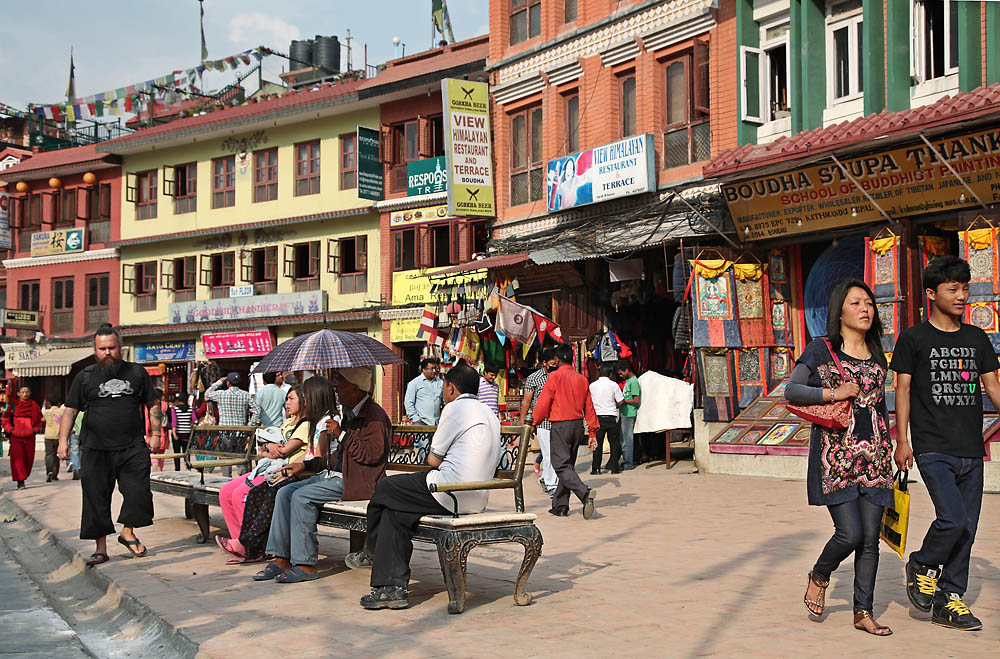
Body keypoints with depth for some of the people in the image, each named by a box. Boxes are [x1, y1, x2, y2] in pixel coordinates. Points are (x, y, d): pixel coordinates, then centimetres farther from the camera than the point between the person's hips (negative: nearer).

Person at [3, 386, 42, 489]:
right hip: (16, 437, -1)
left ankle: (24, 476, 23)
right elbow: (5, 420, 11)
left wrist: (35, 429, 3)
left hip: (30, 437, 1)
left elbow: (39, 420, 17)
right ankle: (20, 481, -7)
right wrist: (11, 430, -3)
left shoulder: (34, 405, 6)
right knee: (18, 459, -8)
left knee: (29, 459, 4)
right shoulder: (13, 406, 3)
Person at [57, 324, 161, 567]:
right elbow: (71, 410, 7)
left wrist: (155, 433, 6)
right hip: (95, 449, 0)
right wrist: (63, 440, -3)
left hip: (132, 448, 0)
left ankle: (128, 532, 19)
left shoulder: (137, 373, 8)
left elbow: (153, 405, 14)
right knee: (96, 499, 1)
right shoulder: (85, 377, 6)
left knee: (138, 492, -6)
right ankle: (101, 548, 12)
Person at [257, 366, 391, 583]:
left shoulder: (374, 415, -11)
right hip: (333, 475, 10)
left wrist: (342, 435, -19)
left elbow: (373, 454, -23)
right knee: (285, 493, -2)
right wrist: (306, 465, 20)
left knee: (302, 496, -24)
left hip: (355, 482, -10)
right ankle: (281, 559, -2)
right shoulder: (349, 414, 20)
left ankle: (305, 565, -17)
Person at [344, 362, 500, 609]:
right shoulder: (490, 414, 19)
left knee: (385, 489, 11)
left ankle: (372, 553, 34)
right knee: (395, 511, 13)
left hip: (451, 495, -9)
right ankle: (393, 587, 4)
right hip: (479, 499, 9)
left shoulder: (455, 408, -7)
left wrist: (433, 457, 19)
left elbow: (433, 459, -4)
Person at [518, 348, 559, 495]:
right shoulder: (533, 378, -2)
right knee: (549, 454, -5)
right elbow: (526, 402, 2)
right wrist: (522, 423, 2)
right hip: (542, 422, -4)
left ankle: (545, 478, 26)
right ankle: (550, 485, 6)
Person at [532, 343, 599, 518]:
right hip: (578, 425, 6)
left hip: (560, 426, -6)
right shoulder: (582, 379, 9)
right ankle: (560, 506, 19)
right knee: (568, 464, 14)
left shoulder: (555, 376, -8)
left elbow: (543, 403, -9)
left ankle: (585, 493, -29)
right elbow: (589, 408, 10)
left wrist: (534, 424, 4)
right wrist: (593, 433, 14)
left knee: (562, 466, -7)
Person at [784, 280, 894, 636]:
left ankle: (863, 612, 15)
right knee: (850, 535, -11)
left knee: (870, 539, 4)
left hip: (874, 457, 5)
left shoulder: (876, 355, 14)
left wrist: (888, 453, 21)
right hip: (835, 457, -5)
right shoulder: (821, 349, -1)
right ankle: (819, 576, 19)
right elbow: (791, 390, -7)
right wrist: (833, 393, -17)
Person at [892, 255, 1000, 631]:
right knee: (953, 519, -18)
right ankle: (921, 567, 10)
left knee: (967, 528, 5)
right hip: (934, 449, -5)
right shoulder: (914, 339, 1)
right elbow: (903, 389, 0)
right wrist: (902, 439, -7)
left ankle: (948, 601, 17)